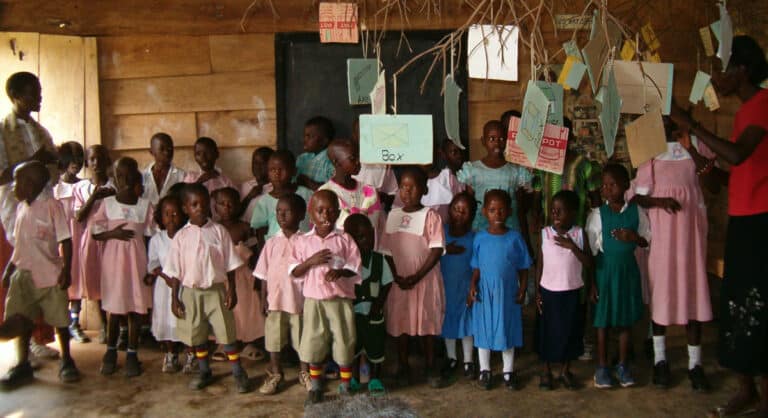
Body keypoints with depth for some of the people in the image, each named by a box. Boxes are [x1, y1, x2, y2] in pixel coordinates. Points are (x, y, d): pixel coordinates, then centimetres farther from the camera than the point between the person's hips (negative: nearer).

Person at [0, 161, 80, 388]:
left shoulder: (52, 206, -11)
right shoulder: (21, 208, 9)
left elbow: (65, 241, -12)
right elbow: (20, 244, 17)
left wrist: (66, 269, -17)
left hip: (50, 274, -6)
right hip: (24, 274, 6)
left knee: (59, 320, 5)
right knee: (20, 321, 7)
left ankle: (66, 362, 21)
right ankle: (23, 365, 22)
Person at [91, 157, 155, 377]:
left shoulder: (145, 205, 3)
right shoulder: (107, 203, 1)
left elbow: (149, 235, 5)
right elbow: (95, 232, 3)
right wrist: (112, 233, -16)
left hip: (137, 259, 1)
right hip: (113, 258, -1)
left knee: (136, 307, 3)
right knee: (114, 308, 4)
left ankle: (132, 354, 14)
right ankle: (111, 351, 21)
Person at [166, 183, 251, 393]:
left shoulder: (219, 231, -4)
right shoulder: (181, 236, -2)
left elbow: (230, 265, -1)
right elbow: (175, 271, 2)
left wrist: (231, 290, -4)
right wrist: (175, 298, 0)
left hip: (216, 290, -2)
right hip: (191, 291, 2)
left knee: (226, 332, 1)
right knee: (197, 335, 13)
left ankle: (238, 372, 12)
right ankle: (205, 372, 30)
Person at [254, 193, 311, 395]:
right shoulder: (272, 243, 1)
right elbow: (264, 274, 4)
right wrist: (263, 298, 2)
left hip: (299, 299, -2)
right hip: (275, 299, 2)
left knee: (302, 338, 10)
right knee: (274, 338, 12)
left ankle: (305, 373, 28)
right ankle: (274, 374, 29)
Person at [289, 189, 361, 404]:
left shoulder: (344, 239, -2)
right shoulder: (303, 241, 1)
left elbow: (355, 268, -3)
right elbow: (294, 271, 0)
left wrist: (340, 272, -23)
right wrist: (311, 261, -17)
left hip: (341, 299, -1)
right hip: (314, 299, 1)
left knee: (344, 342, 6)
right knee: (314, 343, 8)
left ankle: (345, 386, 22)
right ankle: (316, 386, 26)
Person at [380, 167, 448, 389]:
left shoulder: (430, 216, -7)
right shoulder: (393, 215, 4)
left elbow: (437, 250, -12)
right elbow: (386, 249, 5)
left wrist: (417, 276, -17)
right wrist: (395, 275, -7)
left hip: (424, 279, -3)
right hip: (398, 280, 3)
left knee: (427, 323, 6)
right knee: (399, 323, 8)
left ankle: (431, 367, 20)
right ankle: (403, 368, 22)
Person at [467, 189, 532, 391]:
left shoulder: (515, 238, -5)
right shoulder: (480, 237, -3)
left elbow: (523, 268, 1)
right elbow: (476, 267, 3)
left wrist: (522, 290, -4)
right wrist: (472, 286, -9)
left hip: (508, 292, 0)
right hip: (484, 292, 0)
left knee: (507, 330, 10)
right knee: (483, 329, 9)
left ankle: (508, 371, 26)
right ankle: (485, 370, 25)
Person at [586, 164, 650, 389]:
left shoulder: (636, 211, -2)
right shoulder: (597, 214, -6)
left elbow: (646, 241, 7)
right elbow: (591, 251, -5)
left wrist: (633, 237, -15)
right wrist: (590, 282, -6)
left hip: (628, 268, 2)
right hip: (604, 268, -2)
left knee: (625, 319, 10)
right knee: (603, 320, 6)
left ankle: (622, 365, 25)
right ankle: (602, 366, 19)